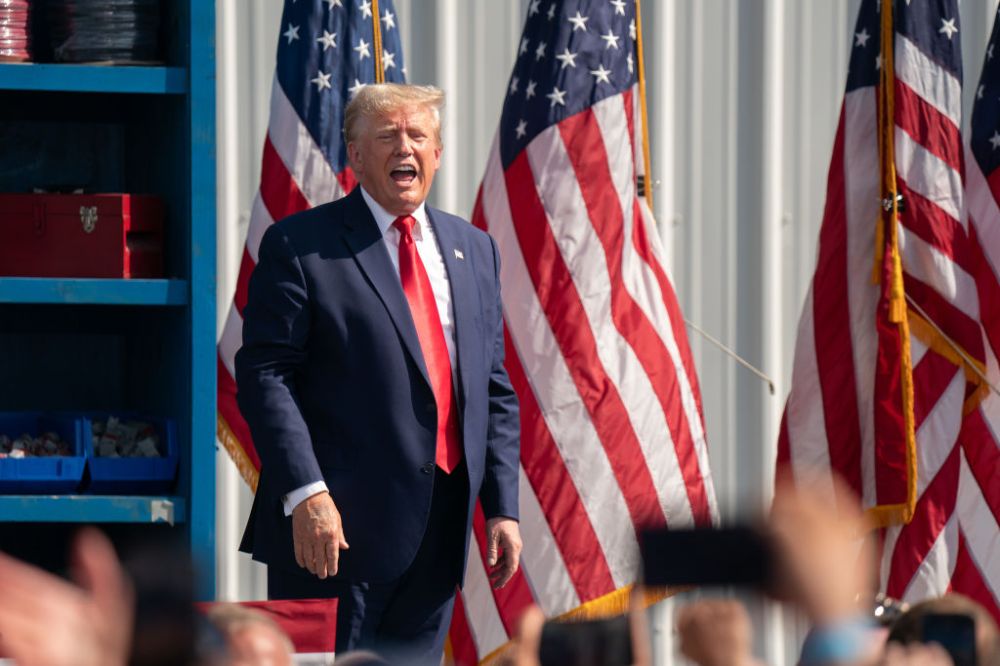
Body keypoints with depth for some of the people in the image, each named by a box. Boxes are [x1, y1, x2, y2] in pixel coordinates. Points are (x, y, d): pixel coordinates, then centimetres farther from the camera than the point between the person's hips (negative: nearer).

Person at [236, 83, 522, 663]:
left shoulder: (474, 250, 17)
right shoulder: (300, 246, -1)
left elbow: (496, 390, 17)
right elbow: (265, 376, -8)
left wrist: (502, 507, 8)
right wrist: (305, 494, -20)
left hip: (440, 528, 6)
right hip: (337, 526, -5)